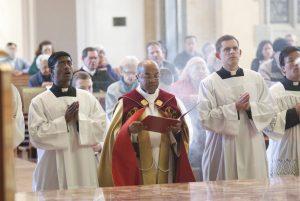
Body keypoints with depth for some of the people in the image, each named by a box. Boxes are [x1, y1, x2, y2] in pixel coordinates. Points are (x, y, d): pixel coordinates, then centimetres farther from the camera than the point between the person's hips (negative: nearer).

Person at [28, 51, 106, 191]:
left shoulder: (88, 98, 10)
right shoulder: (39, 101, 0)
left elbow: (101, 126, 3)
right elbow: (36, 134, -10)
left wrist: (79, 119, -11)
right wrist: (64, 120, -13)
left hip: (83, 166, 3)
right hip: (54, 168, -3)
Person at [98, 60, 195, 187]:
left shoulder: (171, 101, 9)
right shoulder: (126, 103, 1)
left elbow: (184, 133, 10)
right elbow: (115, 134, -1)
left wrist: (178, 130, -12)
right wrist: (129, 130, -21)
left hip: (165, 165, 3)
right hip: (138, 166, -2)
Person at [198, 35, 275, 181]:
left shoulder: (256, 78, 8)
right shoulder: (208, 83, -2)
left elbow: (269, 108, 7)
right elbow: (205, 118, -9)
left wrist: (250, 107, -12)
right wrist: (234, 108, -15)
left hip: (252, 147, 3)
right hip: (223, 148, -3)